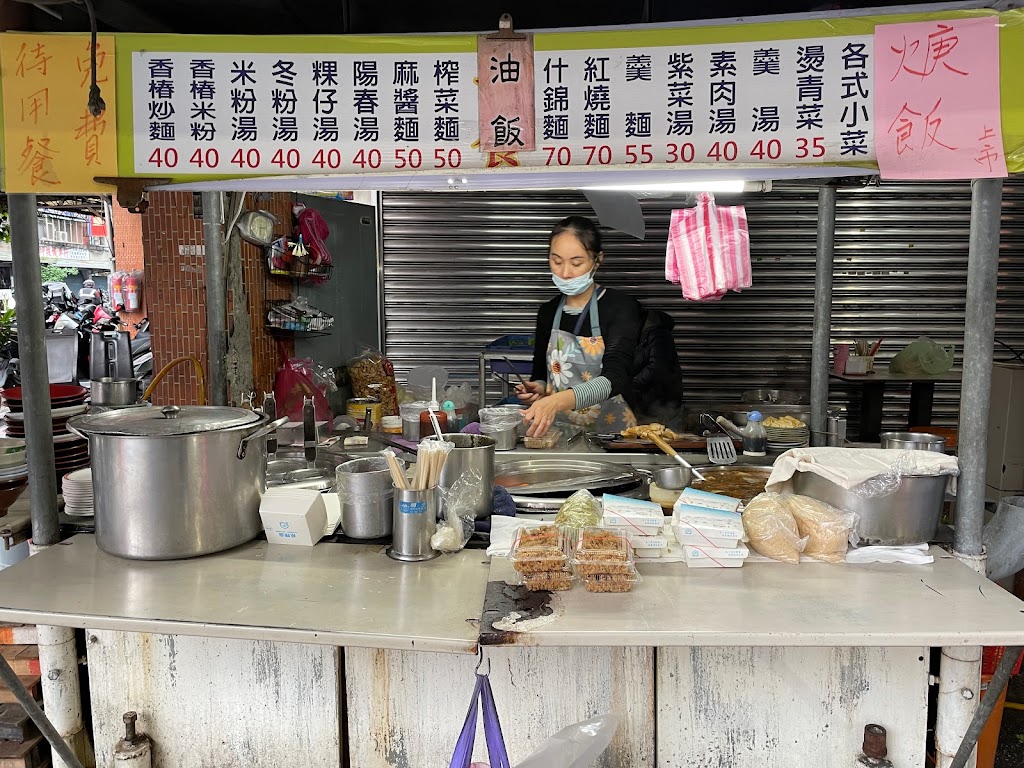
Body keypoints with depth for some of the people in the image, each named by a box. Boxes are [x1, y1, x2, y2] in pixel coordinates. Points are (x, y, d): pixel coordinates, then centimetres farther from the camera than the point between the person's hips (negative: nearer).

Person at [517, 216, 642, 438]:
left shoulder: (621, 307, -6)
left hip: (612, 432, -3)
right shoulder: (548, 312, 8)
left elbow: (614, 377, -19)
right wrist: (538, 389, -3)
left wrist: (558, 401, -33)